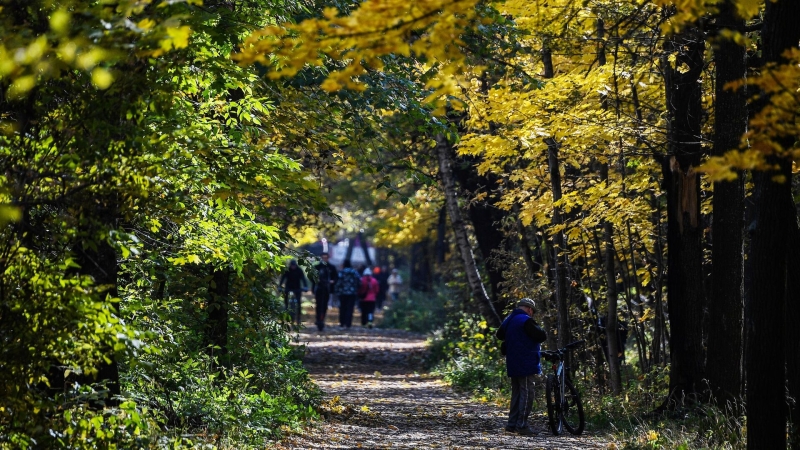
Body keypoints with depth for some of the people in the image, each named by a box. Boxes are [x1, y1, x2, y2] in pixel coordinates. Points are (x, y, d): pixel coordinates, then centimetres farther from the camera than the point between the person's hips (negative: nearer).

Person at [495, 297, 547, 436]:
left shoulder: (509, 320, 14)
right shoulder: (526, 321, -15)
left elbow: (499, 334, 30)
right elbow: (541, 336, -20)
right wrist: (538, 330, 0)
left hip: (513, 365, 9)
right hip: (526, 364, -9)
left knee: (516, 393, 15)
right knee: (526, 393, -7)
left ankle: (512, 424, 16)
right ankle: (522, 425, -10)